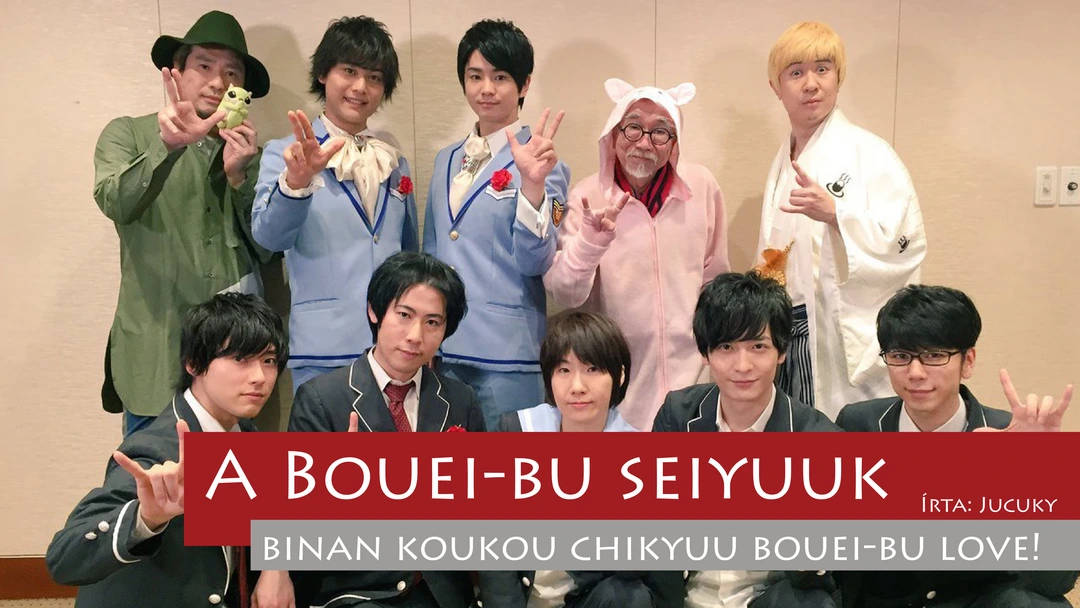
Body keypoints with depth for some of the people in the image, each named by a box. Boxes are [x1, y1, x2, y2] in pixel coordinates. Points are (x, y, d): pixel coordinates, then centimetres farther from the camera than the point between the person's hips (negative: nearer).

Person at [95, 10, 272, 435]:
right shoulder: (128, 134, 5)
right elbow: (115, 204, -15)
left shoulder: (250, 153, 12)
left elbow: (268, 252, 3)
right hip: (156, 355, -2)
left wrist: (240, 175, -10)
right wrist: (168, 145, -29)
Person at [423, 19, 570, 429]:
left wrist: (533, 186, -27)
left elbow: (535, 263, -14)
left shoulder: (539, 162, -6)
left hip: (507, 353, -5)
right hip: (442, 349, 6)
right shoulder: (446, 160, 12)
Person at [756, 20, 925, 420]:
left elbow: (906, 242, -18)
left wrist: (834, 213, -29)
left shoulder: (868, 153, -7)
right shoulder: (783, 163, 14)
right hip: (788, 338, 6)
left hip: (850, 343, -6)